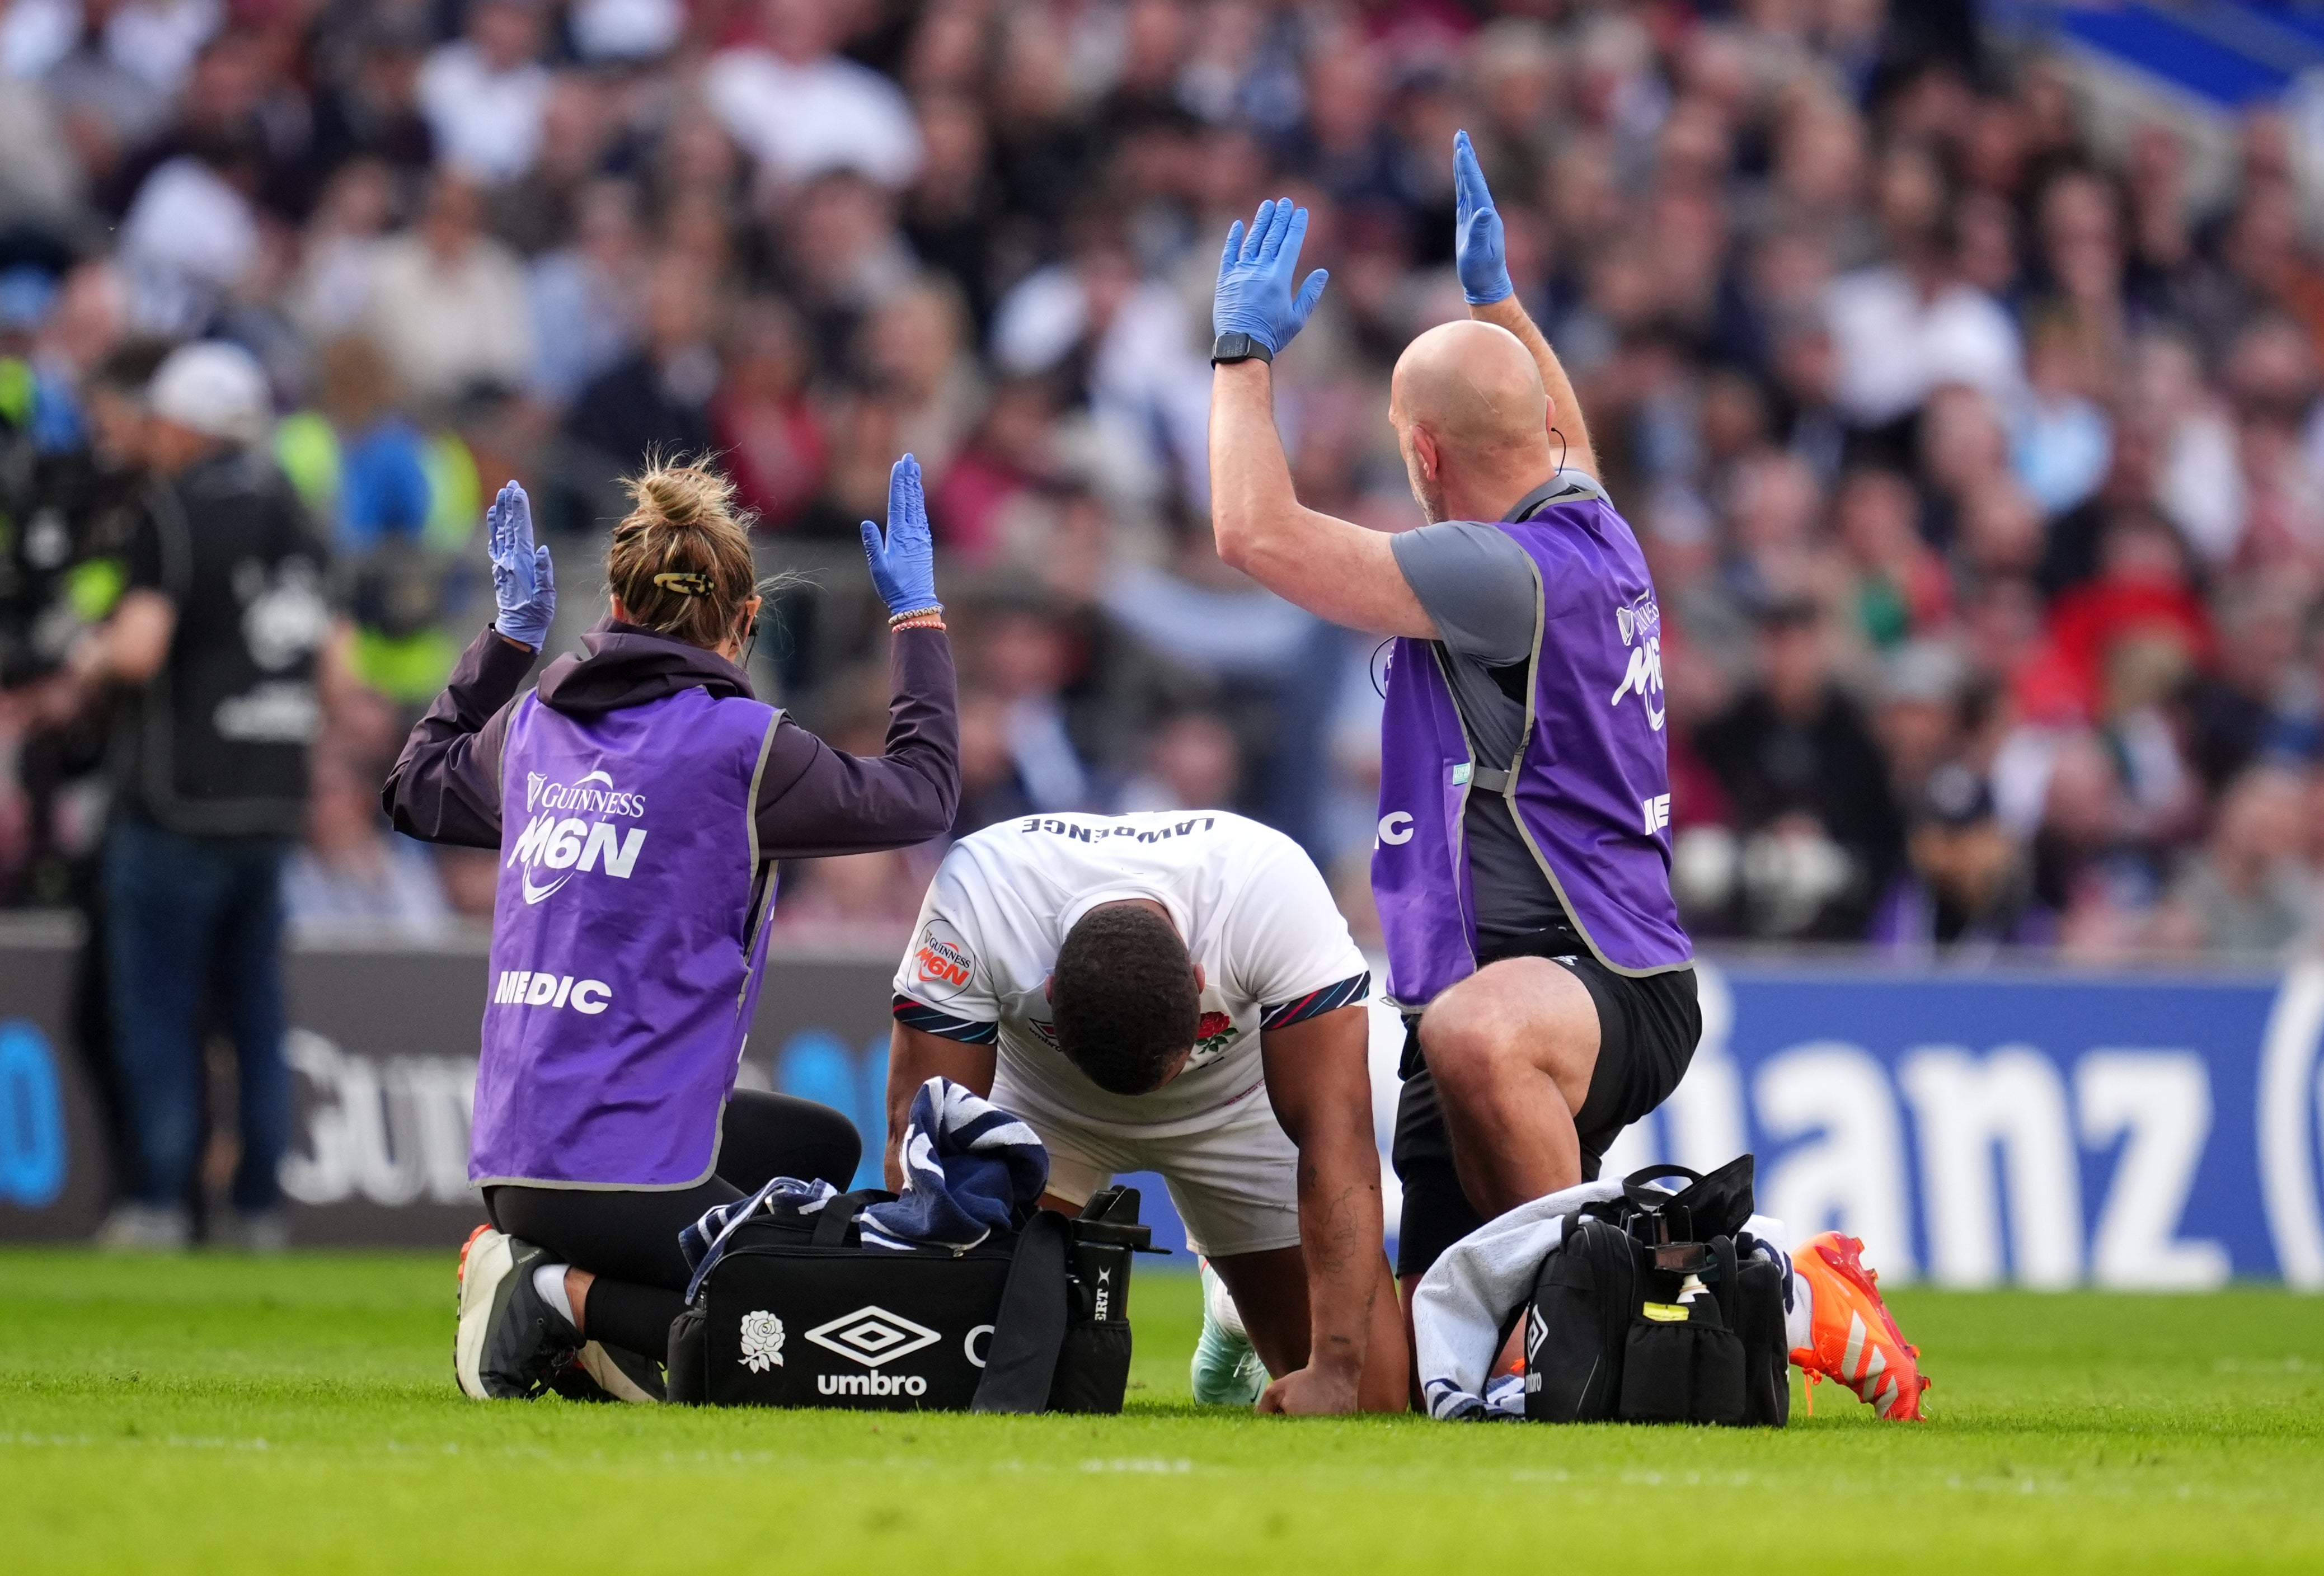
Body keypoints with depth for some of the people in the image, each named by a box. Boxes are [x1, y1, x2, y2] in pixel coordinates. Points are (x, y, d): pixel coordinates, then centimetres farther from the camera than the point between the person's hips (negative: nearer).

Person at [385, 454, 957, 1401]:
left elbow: (419, 790, 32)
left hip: (512, 1152, 8)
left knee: (823, 1145, 27)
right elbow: (921, 792, 6)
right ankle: (579, 1299, -9)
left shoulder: (534, 726, 9)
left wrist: (509, 634, 38)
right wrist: (918, 617, 17)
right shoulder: (738, 745, -10)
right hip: (625, 1170, -8)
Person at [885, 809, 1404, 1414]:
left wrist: (1335, 1370, -42)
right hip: (1044, 1102, 0)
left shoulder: (1274, 892, -39)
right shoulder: (975, 900, -38)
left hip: (1233, 1105, 0)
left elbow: (1335, 1134, -38)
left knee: (1366, 1400, -7)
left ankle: (1235, 1317, 26)